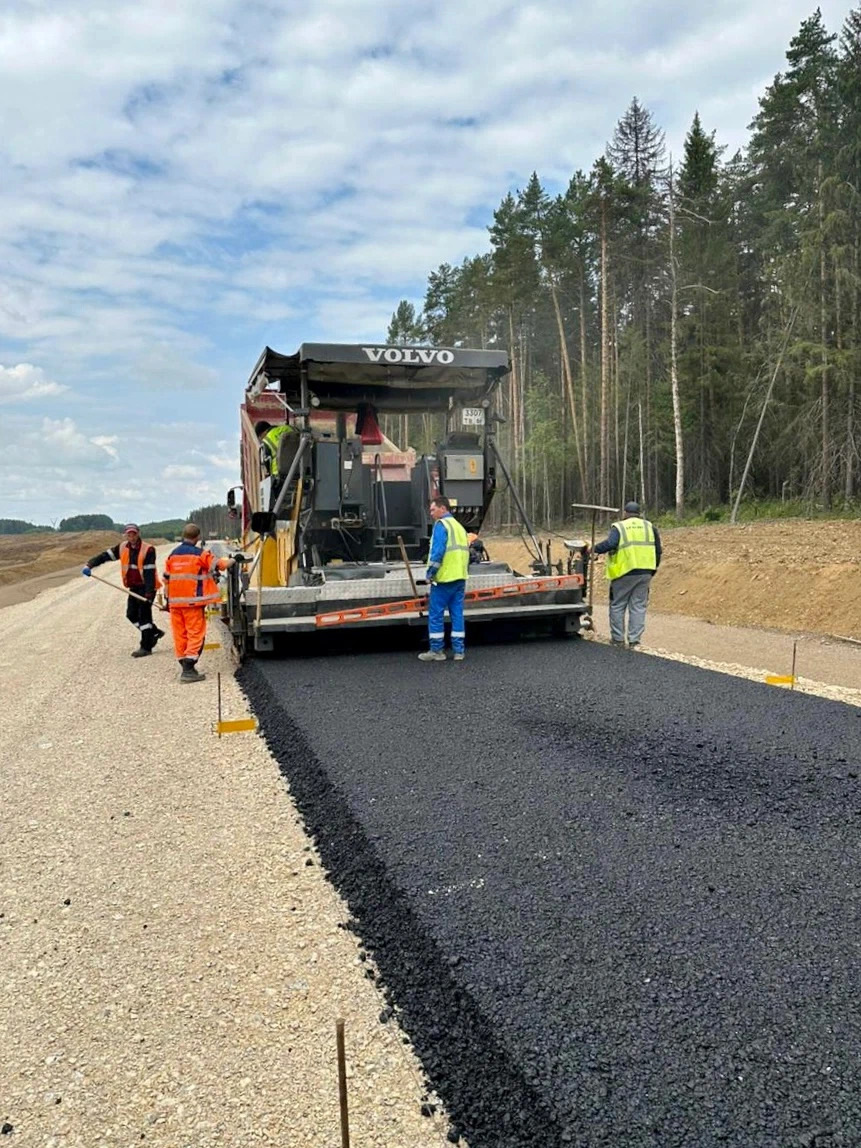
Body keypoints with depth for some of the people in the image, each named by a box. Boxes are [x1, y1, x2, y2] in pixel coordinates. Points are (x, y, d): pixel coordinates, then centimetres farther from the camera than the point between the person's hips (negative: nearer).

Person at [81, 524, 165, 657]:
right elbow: (105, 556, 3)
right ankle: (155, 632, 25)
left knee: (144, 615, -8)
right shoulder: (122, 548, 5)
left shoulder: (148, 549, -15)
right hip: (134, 587, 7)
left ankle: (146, 647, -2)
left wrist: (149, 593, -25)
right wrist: (89, 565, -13)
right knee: (131, 614, 8)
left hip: (146, 587, -7)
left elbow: (149, 572, -20)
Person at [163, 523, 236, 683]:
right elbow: (220, 565, -2)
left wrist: (167, 600, 23)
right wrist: (232, 560, 19)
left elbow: (166, 579, 14)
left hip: (175, 602, 6)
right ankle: (189, 670, -10)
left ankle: (185, 666, 19)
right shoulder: (201, 554, -7)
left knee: (180, 634, 11)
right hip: (193, 602, -6)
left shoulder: (172, 555, 10)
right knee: (196, 634, -3)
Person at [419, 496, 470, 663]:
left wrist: (430, 572, -11)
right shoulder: (459, 526, 19)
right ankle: (459, 650, 10)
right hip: (460, 578, 8)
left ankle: (436, 651, 4)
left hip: (444, 577, -8)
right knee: (457, 614, 9)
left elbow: (438, 551, -17)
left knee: (436, 615, 0)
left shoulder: (441, 525, -8)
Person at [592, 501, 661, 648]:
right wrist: (653, 569, 22)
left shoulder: (619, 527, -2)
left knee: (617, 606, 8)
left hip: (624, 573, -4)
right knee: (638, 607, 7)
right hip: (645, 573, 4)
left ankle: (618, 638, 11)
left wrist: (595, 549, -6)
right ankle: (634, 640, 6)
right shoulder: (649, 527, 12)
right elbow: (658, 550, 14)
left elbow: (610, 543, -20)